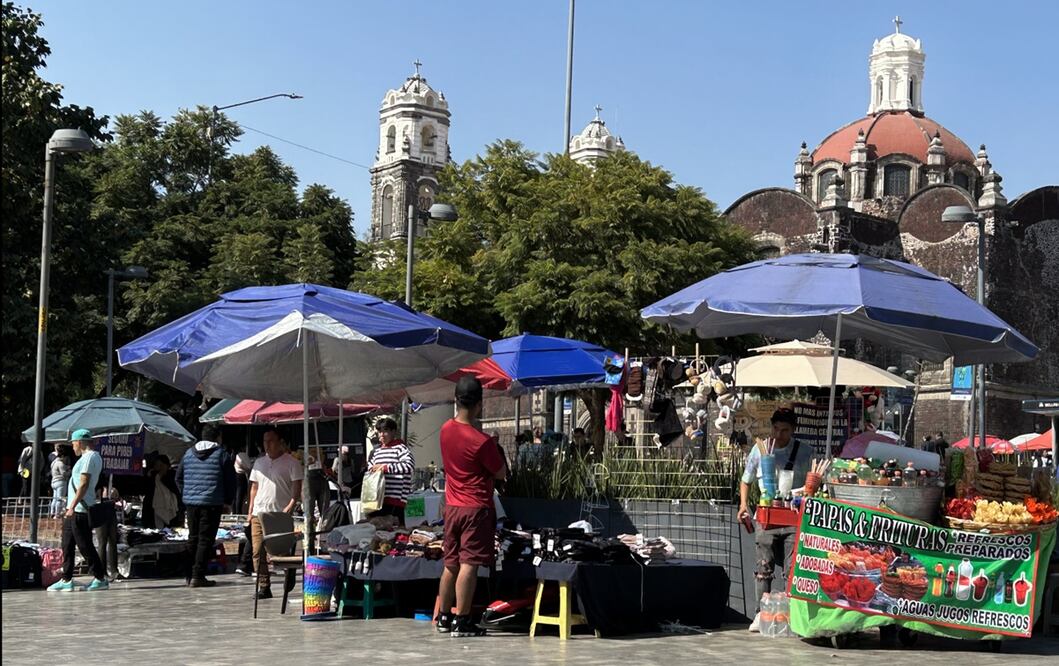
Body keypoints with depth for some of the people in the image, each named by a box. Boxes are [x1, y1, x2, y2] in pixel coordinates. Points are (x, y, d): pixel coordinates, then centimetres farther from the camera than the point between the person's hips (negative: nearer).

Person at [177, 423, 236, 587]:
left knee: (193, 538, 14)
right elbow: (230, 480, -3)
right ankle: (198, 576, -7)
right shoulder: (221, 454, -4)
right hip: (212, 504, -5)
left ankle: (190, 575, 18)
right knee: (206, 539, -3)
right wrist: (228, 501, 8)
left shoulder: (189, 453, 10)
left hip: (191, 502, 5)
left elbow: (179, 478, 15)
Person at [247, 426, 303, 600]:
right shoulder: (259, 463, 16)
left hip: (280, 514, -5)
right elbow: (254, 487, 20)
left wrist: (290, 506, -18)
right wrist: (250, 510, 12)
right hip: (259, 513, 5)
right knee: (258, 552, 0)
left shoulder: (291, 462, -1)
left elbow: (297, 487, -6)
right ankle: (264, 587, 5)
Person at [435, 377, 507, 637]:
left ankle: (443, 617, 22)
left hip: (452, 506, 7)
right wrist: (496, 450, 6)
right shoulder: (482, 441, -19)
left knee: (450, 563, 14)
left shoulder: (446, 429, 2)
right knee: (469, 564, -4)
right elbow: (501, 474, -8)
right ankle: (462, 621, -3)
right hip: (477, 508, -7)